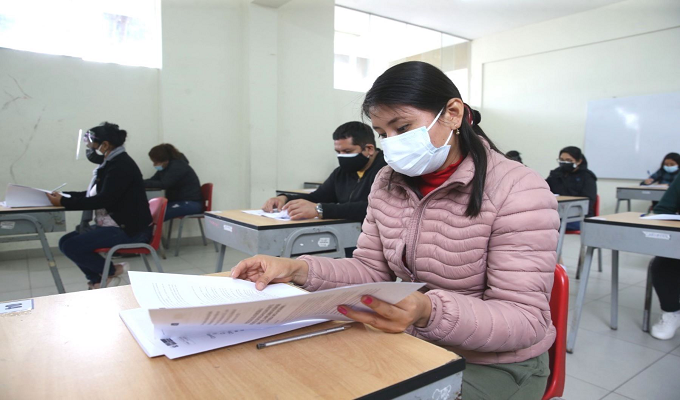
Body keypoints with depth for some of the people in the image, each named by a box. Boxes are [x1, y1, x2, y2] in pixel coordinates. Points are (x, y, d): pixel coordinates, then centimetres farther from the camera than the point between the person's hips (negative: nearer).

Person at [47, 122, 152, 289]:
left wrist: (64, 202, -18)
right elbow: (93, 194, 18)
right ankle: (98, 280, 10)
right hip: (115, 225, 10)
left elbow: (104, 200, -22)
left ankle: (113, 271, 2)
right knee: (65, 241, 5)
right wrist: (64, 195, 7)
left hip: (130, 230, -10)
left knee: (72, 246, -16)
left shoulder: (121, 165, -15)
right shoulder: (111, 162, 12)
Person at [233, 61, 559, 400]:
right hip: (411, 348, 5)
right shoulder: (387, 184, 0)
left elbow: (526, 318, -20)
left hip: (492, 366, -4)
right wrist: (300, 270, -17)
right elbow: (371, 271, 1)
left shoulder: (519, 193, -18)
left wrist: (431, 312, -39)